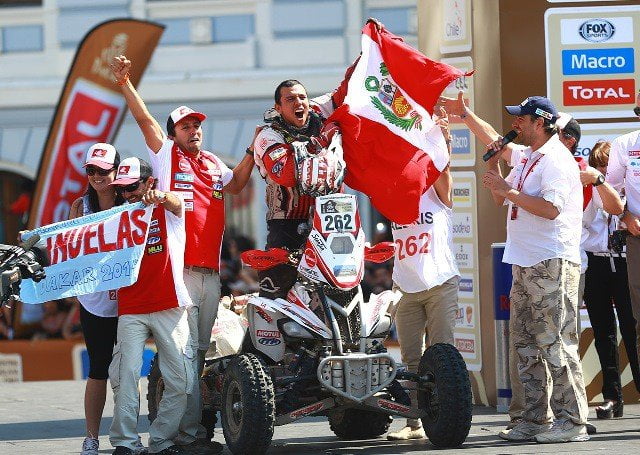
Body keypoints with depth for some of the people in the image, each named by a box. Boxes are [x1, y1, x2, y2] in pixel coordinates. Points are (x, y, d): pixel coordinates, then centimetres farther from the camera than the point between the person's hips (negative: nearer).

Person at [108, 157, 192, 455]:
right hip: (130, 310, 2)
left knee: (181, 380, -3)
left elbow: (176, 202, -19)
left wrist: (162, 196, -42)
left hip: (169, 307, -1)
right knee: (126, 374, -13)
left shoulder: (166, 210, 6)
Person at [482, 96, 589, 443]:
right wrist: (494, 165, 13)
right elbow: (501, 198, 29)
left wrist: (508, 191, -18)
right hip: (524, 265, 10)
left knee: (555, 343, -11)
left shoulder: (556, 160, -11)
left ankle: (572, 421, -10)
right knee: (525, 343, 11)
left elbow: (551, 208, -23)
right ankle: (534, 420, 15)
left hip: (552, 265, -10)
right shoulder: (527, 158, 19)